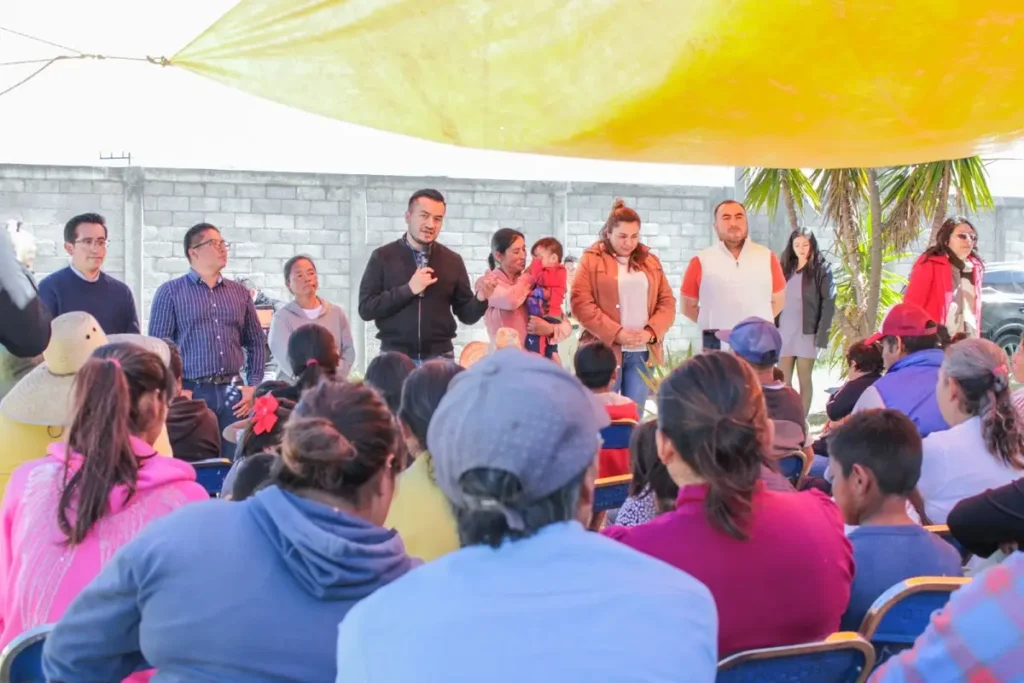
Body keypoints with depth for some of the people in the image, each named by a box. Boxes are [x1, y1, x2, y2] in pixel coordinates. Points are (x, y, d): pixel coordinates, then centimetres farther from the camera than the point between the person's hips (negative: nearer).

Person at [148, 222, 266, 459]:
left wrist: (253, 385, 6)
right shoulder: (170, 291, 2)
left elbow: (256, 342, 17)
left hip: (232, 391, 4)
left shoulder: (240, 293, 14)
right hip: (191, 392, -3)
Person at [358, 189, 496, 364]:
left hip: (440, 357, 2)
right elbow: (365, 309, -7)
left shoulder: (453, 260, 5)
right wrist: (408, 289, -16)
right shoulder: (383, 257, -1)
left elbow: (466, 315, 7)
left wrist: (480, 299, -14)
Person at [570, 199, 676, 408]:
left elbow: (667, 302, 12)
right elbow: (581, 303, -7)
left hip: (641, 352, 4)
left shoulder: (650, 261, 15)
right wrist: (617, 334, -14)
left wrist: (650, 332, -6)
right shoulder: (592, 260, 1)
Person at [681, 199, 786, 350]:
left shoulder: (767, 257, 7)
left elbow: (778, 301, 16)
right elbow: (688, 307, 8)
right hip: (717, 345, -2)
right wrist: (714, 323, 0)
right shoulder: (701, 262, 1)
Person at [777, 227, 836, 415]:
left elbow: (828, 303, -8)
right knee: (783, 382, 5)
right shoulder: (786, 267, 11)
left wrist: (822, 334, -15)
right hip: (784, 331, 4)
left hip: (807, 332, -4)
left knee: (805, 381, 2)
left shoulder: (821, 269, -3)